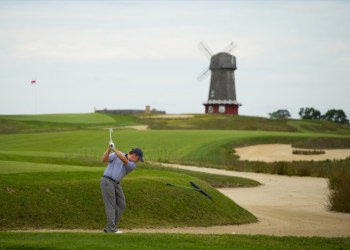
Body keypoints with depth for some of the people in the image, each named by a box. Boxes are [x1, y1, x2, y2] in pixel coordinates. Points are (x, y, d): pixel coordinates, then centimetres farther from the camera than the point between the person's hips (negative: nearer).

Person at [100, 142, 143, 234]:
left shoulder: (133, 165, 5)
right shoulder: (116, 154, 0)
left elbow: (124, 160, -14)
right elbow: (104, 159, -9)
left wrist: (114, 149, -23)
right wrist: (109, 149, -23)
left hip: (117, 184, 6)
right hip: (107, 181, -6)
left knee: (121, 205, 3)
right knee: (110, 205, -10)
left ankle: (109, 227, 6)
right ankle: (111, 228, -11)